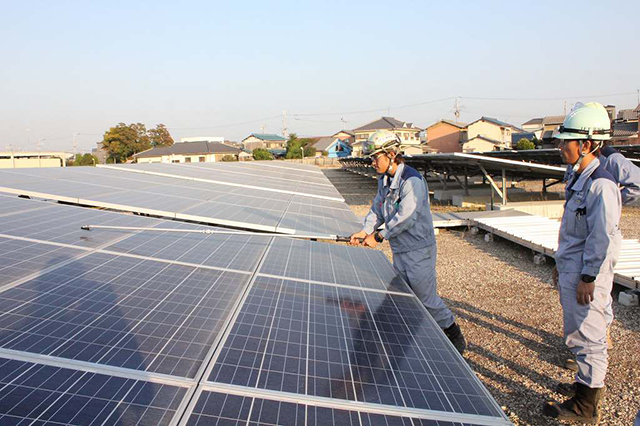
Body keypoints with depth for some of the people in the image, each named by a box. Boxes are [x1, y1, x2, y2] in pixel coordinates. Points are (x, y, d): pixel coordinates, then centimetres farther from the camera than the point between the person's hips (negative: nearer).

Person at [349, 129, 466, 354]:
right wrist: (365, 231, -5)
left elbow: (405, 217, -27)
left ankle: (456, 339, 22)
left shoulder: (412, 180, -22)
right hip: (400, 251, 9)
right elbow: (377, 209, 12)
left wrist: (378, 237, -20)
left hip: (419, 251, -8)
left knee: (427, 298, 2)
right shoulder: (384, 180, 7)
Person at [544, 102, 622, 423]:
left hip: (586, 274, -10)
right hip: (571, 268, 10)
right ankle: (591, 382, 37)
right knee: (581, 332, 20)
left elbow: (601, 237, -22)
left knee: (586, 335, 0)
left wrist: (587, 278, -19)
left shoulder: (601, 184, -20)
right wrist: (563, 265, 21)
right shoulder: (579, 178, 11)